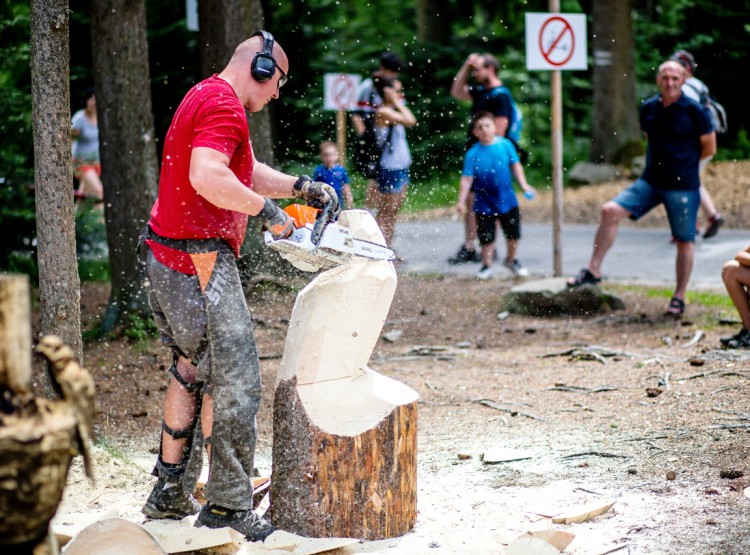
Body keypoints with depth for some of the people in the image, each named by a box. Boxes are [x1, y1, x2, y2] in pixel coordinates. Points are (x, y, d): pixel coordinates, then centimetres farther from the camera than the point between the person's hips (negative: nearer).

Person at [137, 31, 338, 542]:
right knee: (234, 382, -5)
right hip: (200, 263, -11)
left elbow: (246, 171, 27)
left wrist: (301, 186, 15)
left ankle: (171, 493, 24)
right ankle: (228, 507, -1)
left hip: (166, 257, 11)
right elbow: (207, 177, -31)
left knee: (192, 370, 19)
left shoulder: (205, 97, 19)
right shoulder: (224, 106, -15)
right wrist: (266, 209, -20)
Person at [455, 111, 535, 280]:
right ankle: (487, 266, 21)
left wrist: (524, 185, -5)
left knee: (513, 235, 11)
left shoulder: (505, 145, -7)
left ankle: (511, 260, 35)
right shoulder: (473, 154, -12)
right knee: (487, 238, 2)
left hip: (507, 201, 2)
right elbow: (467, 179, -12)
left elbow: (515, 165, 3)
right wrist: (461, 201, -18)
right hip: (484, 204, -2)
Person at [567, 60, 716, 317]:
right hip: (650, 181, 4)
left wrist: (683, 162, 7)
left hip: (683, 186, -4)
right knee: (610, 210, -11)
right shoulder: (648, 108, 4)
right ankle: (593, 270, -3)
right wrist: (662, 161, 11)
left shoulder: (693, 111, -10)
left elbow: (709, 147, -2)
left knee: (684, 242, 3)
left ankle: (679, 297, 16)